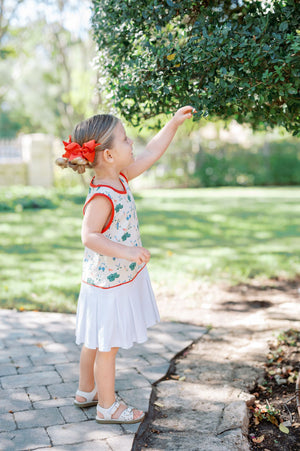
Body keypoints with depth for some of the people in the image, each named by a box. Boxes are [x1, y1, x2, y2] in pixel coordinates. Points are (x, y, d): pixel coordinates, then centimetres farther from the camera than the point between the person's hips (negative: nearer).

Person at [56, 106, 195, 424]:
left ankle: (86, 392, 40)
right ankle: (107, 406, 23)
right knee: (107, 345, 7)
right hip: (109, 282, -9)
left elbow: (151, 154, 11)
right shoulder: (101, 196, -27)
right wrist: (125, 251, -46)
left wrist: (174, 124, 11)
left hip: (121, 277, 9)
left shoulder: (120, 177, 1)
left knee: (96, 341, 23)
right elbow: (89, 236, -38)